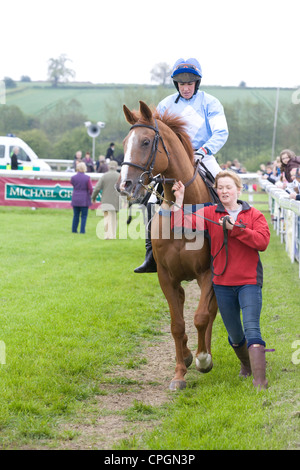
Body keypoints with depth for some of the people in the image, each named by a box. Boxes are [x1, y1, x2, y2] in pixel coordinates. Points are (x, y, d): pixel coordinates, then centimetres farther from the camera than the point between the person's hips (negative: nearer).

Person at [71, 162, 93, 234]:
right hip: (85, 199, -3)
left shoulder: (73, 177, -5)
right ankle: (82, 230, 1)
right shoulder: (87, 178, -11)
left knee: (76, 215, 14)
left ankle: (74, 230, 18)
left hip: (75, 199, 3)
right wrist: (90, 194, 12)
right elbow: (90, 189, -10)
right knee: (84, 216, 5)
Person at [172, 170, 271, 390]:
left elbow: (263, 241, -16)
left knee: (252, 330, -15)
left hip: (249, 282, -2)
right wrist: (179, 201, -21)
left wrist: (235, 228, -20)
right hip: (222, 283, 3)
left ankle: (260, 383, -18)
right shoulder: (210, 213, 2)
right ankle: (246, 364, 42)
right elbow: (182, 225, -9)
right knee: (234, 334, 14)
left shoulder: (254, 215, 0)